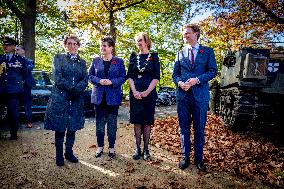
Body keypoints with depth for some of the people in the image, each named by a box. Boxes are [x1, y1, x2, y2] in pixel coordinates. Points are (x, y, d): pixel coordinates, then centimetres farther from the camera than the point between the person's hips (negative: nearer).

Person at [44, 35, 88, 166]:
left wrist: (77, 89, -15)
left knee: (73, 127, 9)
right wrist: (72, 88, -14)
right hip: (60, 97, -3)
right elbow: (57, 78, -8)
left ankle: (69, 152, 23)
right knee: (60, 128, 2)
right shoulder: (58, 58, 5)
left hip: (76, 99, 3)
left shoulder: (82, 62, 13)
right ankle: (59, 155, 15)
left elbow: (85, 80, 3)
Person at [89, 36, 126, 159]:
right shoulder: (96, 61, 9)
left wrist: (111, 82, -17)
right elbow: (90, 76, 6)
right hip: (99, 96, 2)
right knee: (99, 122, 8)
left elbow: (123, 78, 0)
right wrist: (99, 81, -13)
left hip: (113, 97, -1)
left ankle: (111, 148, 19)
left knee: (112, 123, 5)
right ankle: (100, 146, 23)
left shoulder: (119, 61, 4)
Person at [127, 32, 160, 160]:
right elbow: (130, 76, 5)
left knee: (147, 121, 4)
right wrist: (134, 91, -10)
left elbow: (156, 77, -3)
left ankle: (146, 149, 15)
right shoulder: (133, 57, 10)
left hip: (149, 93, -2)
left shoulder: (153, 56, 4)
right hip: (135, 93, 2)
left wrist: (146, 92, -13)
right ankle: (138, 149, 15)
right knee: (137, 121, 5)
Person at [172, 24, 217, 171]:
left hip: (200, 94, -2)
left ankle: (199, 159, 22)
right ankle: (185, 157, 23)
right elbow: (175, 73, 11)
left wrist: (197, 80, -16)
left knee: (199, 129, 6)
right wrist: (179, 82, -10)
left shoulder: (208, 51, 6)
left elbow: (213, 71, -2)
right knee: (184, 128, 9)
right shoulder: (180, 53, 13)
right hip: (183, 94, 2)